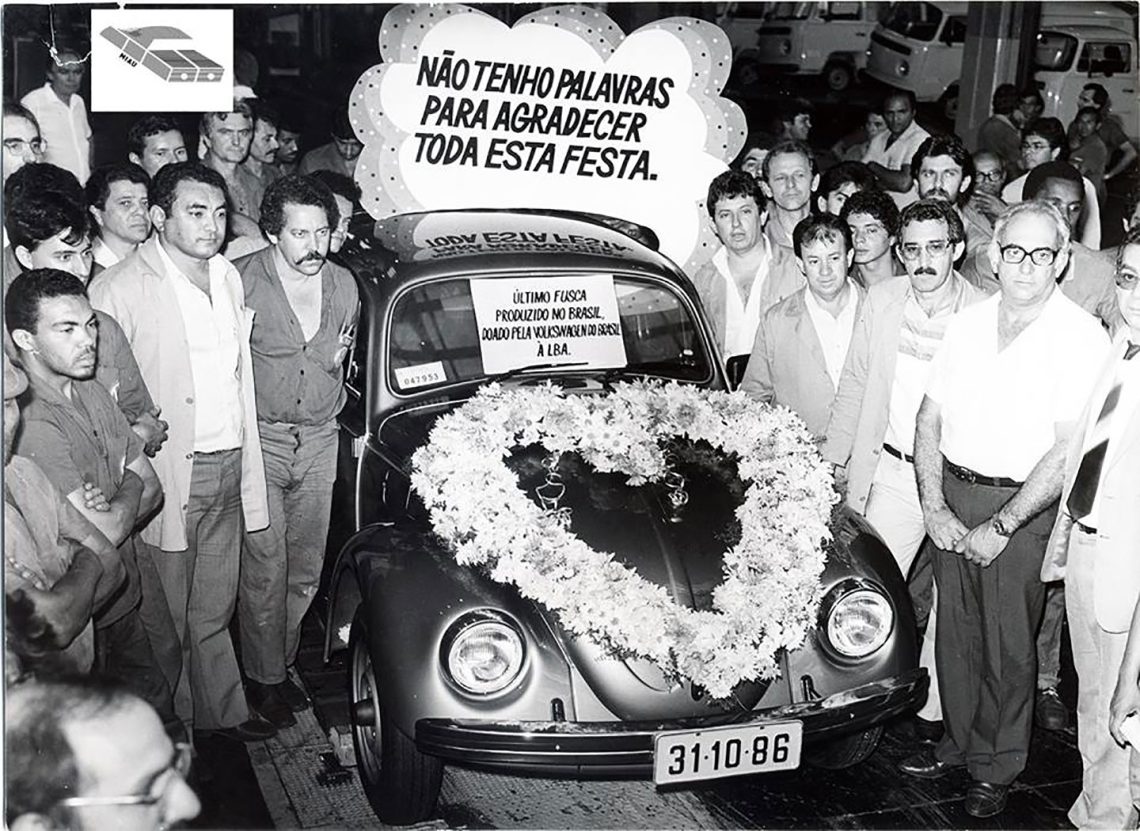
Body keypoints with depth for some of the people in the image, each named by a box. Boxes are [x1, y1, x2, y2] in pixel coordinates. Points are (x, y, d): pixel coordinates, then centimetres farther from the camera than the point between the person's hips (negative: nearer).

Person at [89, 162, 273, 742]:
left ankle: (222, 710, 33)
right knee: (168, 613, 8)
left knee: (214, 607, 19)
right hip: (168, 474, -6)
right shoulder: (119, 289, -13)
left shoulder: (228, 277, 11)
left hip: (229, 467, 6)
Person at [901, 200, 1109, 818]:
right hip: (952, 494, 4)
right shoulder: (967, 322, 5)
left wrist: (999, 528, -15)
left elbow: (1068, 452, -15)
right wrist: (934, 507, -3)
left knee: (1008, 645, 5)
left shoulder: (1082, 338, -11)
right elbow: (930, 418, 7)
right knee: (955, 630, 13)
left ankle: (996, 770, 22)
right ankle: (959, 743, 32)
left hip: (1022, 505, -4)